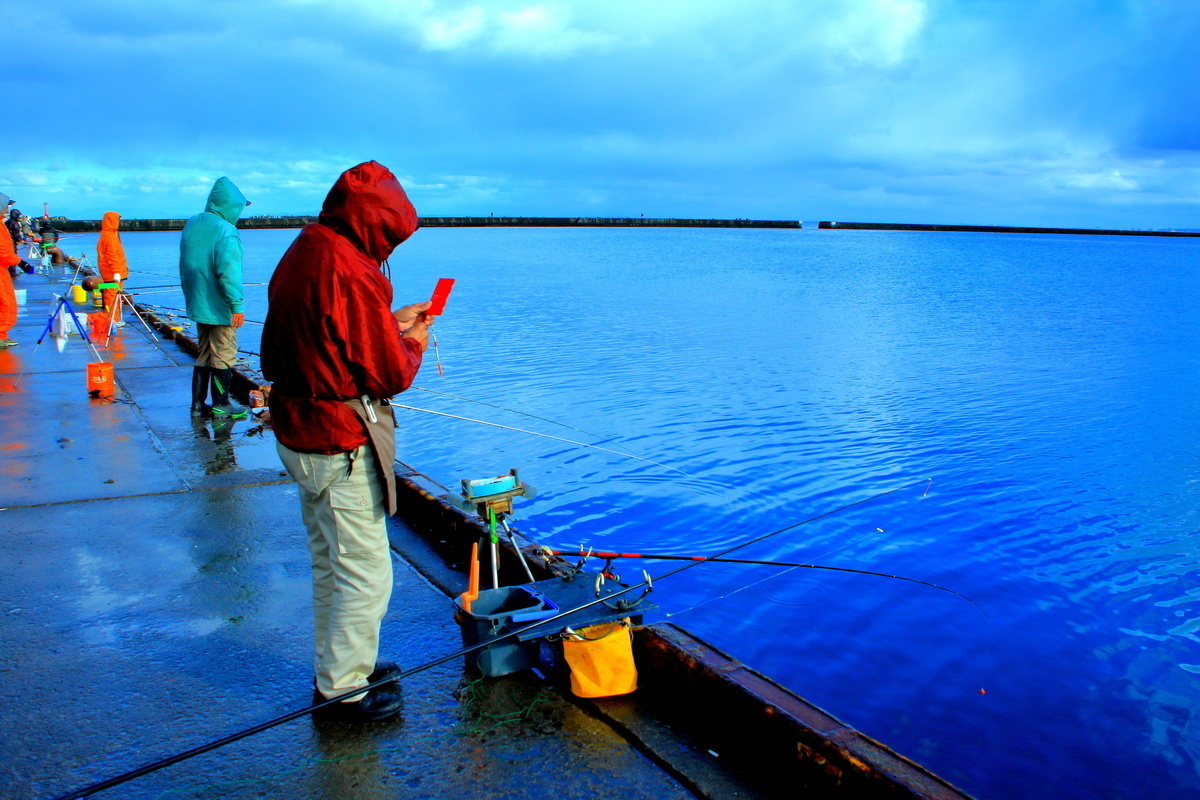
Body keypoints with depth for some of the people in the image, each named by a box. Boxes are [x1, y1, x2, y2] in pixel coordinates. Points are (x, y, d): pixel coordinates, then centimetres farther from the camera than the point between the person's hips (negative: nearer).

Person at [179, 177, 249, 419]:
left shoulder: (191, 225, 10)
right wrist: (237, 305, -18)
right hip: (220, 308, -8)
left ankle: (198, 404, 18)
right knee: (224, 354, 2)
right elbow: (228, 271, -22)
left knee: (203, 354, 15)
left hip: (197, 305, 8)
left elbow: (184, 266, 17)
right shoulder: (225, 231, -17)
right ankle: (220, 404, 9)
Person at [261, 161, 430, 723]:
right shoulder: (351, 274, -23)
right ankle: (344, 691, 16)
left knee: (330, 562, 22)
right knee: (365, 572, 3)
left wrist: (391, 321, 10)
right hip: (342, 445, -10)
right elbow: (390, 375, -19)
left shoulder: (302, 253, 7)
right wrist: (412, 342, 0)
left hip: (298, 433, 10)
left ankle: (338, 665, 38)